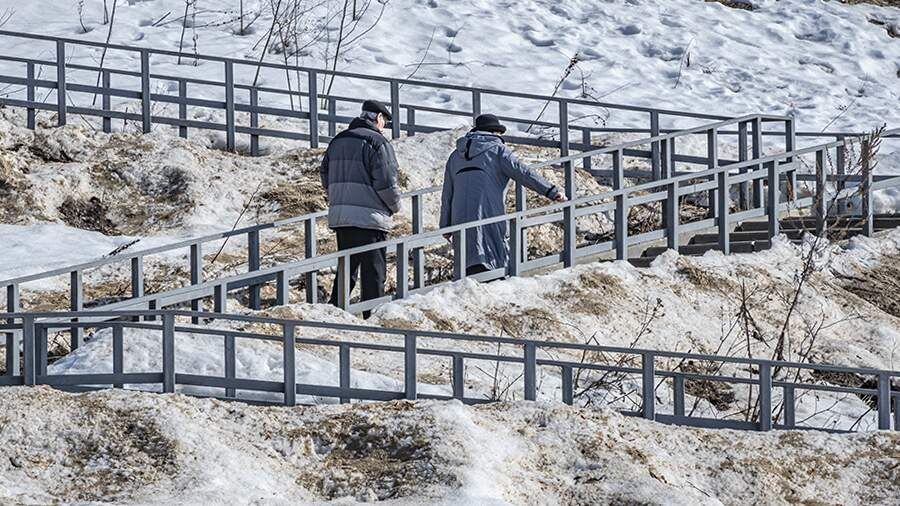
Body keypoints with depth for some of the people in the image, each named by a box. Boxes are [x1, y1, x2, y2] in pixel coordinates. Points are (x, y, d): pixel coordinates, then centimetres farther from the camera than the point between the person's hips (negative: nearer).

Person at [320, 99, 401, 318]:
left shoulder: (337, 141, 15)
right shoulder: (377, 142, -9)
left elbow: (325, 177, 18)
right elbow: (386, 181, -13)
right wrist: (395, 205, 4)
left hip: (339, 217, 7)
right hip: (369, 216, -7)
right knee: (373, 273, -3)